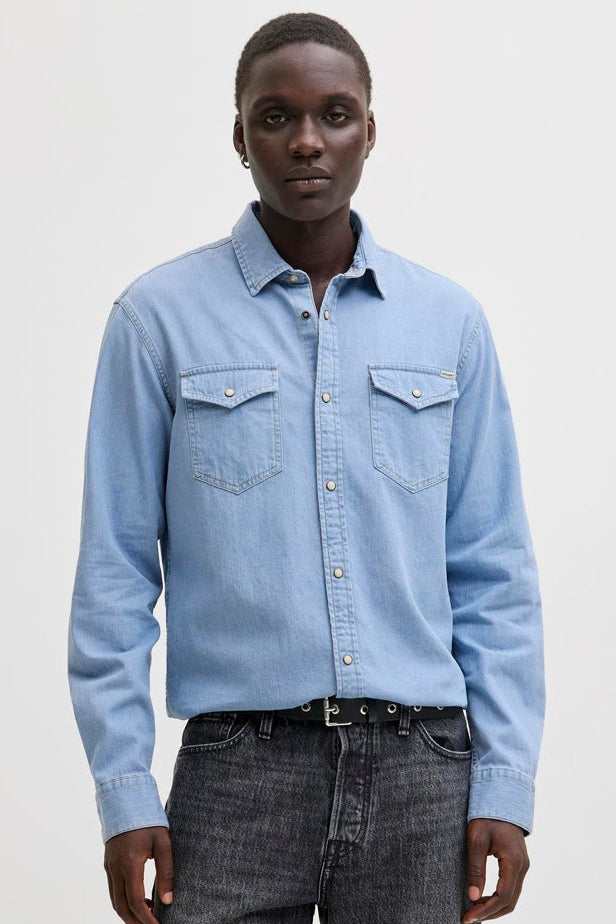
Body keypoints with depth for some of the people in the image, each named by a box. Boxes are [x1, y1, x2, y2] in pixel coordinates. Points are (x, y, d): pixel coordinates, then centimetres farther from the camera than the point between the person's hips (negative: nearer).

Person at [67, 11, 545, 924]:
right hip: (239, 769, -2)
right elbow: (115, 572, 1)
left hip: (420, 766, 2)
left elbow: (494, 574, 8)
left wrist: (505, 784, 2)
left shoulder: (449, 320, 7)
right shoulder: (159, 317, 1)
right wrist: (125, 794, -4)